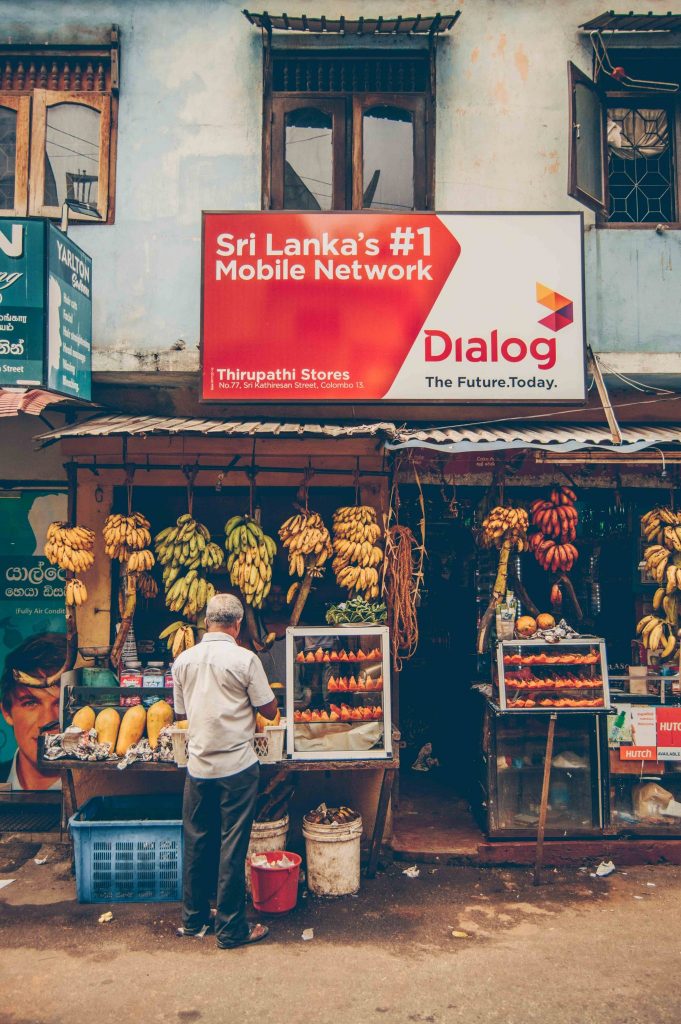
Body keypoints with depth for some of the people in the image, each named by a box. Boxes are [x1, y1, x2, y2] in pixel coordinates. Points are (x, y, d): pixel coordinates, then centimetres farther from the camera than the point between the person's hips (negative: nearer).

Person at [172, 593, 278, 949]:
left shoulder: (182, 660, 1)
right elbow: (269, 711, -6)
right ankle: (231, 929, 15)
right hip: (237, 766, -4)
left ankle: (193, 919, 30)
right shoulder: (244, 659, -13)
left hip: (198, 766, 4)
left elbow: (181, 713, 13)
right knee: (233, 846, 5)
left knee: (196, 842, 16)